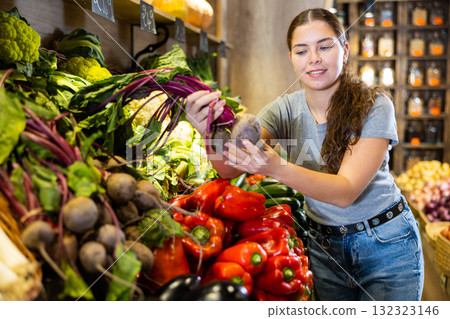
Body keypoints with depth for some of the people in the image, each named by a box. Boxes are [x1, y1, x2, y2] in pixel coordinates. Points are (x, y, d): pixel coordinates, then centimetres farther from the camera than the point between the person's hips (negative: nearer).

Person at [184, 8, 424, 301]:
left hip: (386, 244, -2)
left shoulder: (374, 106, -18)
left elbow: (346, 191, -28)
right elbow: (231, 169, -19)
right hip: (324, 243, 3)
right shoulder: (286, 109, -8)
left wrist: (277, 168, -44)